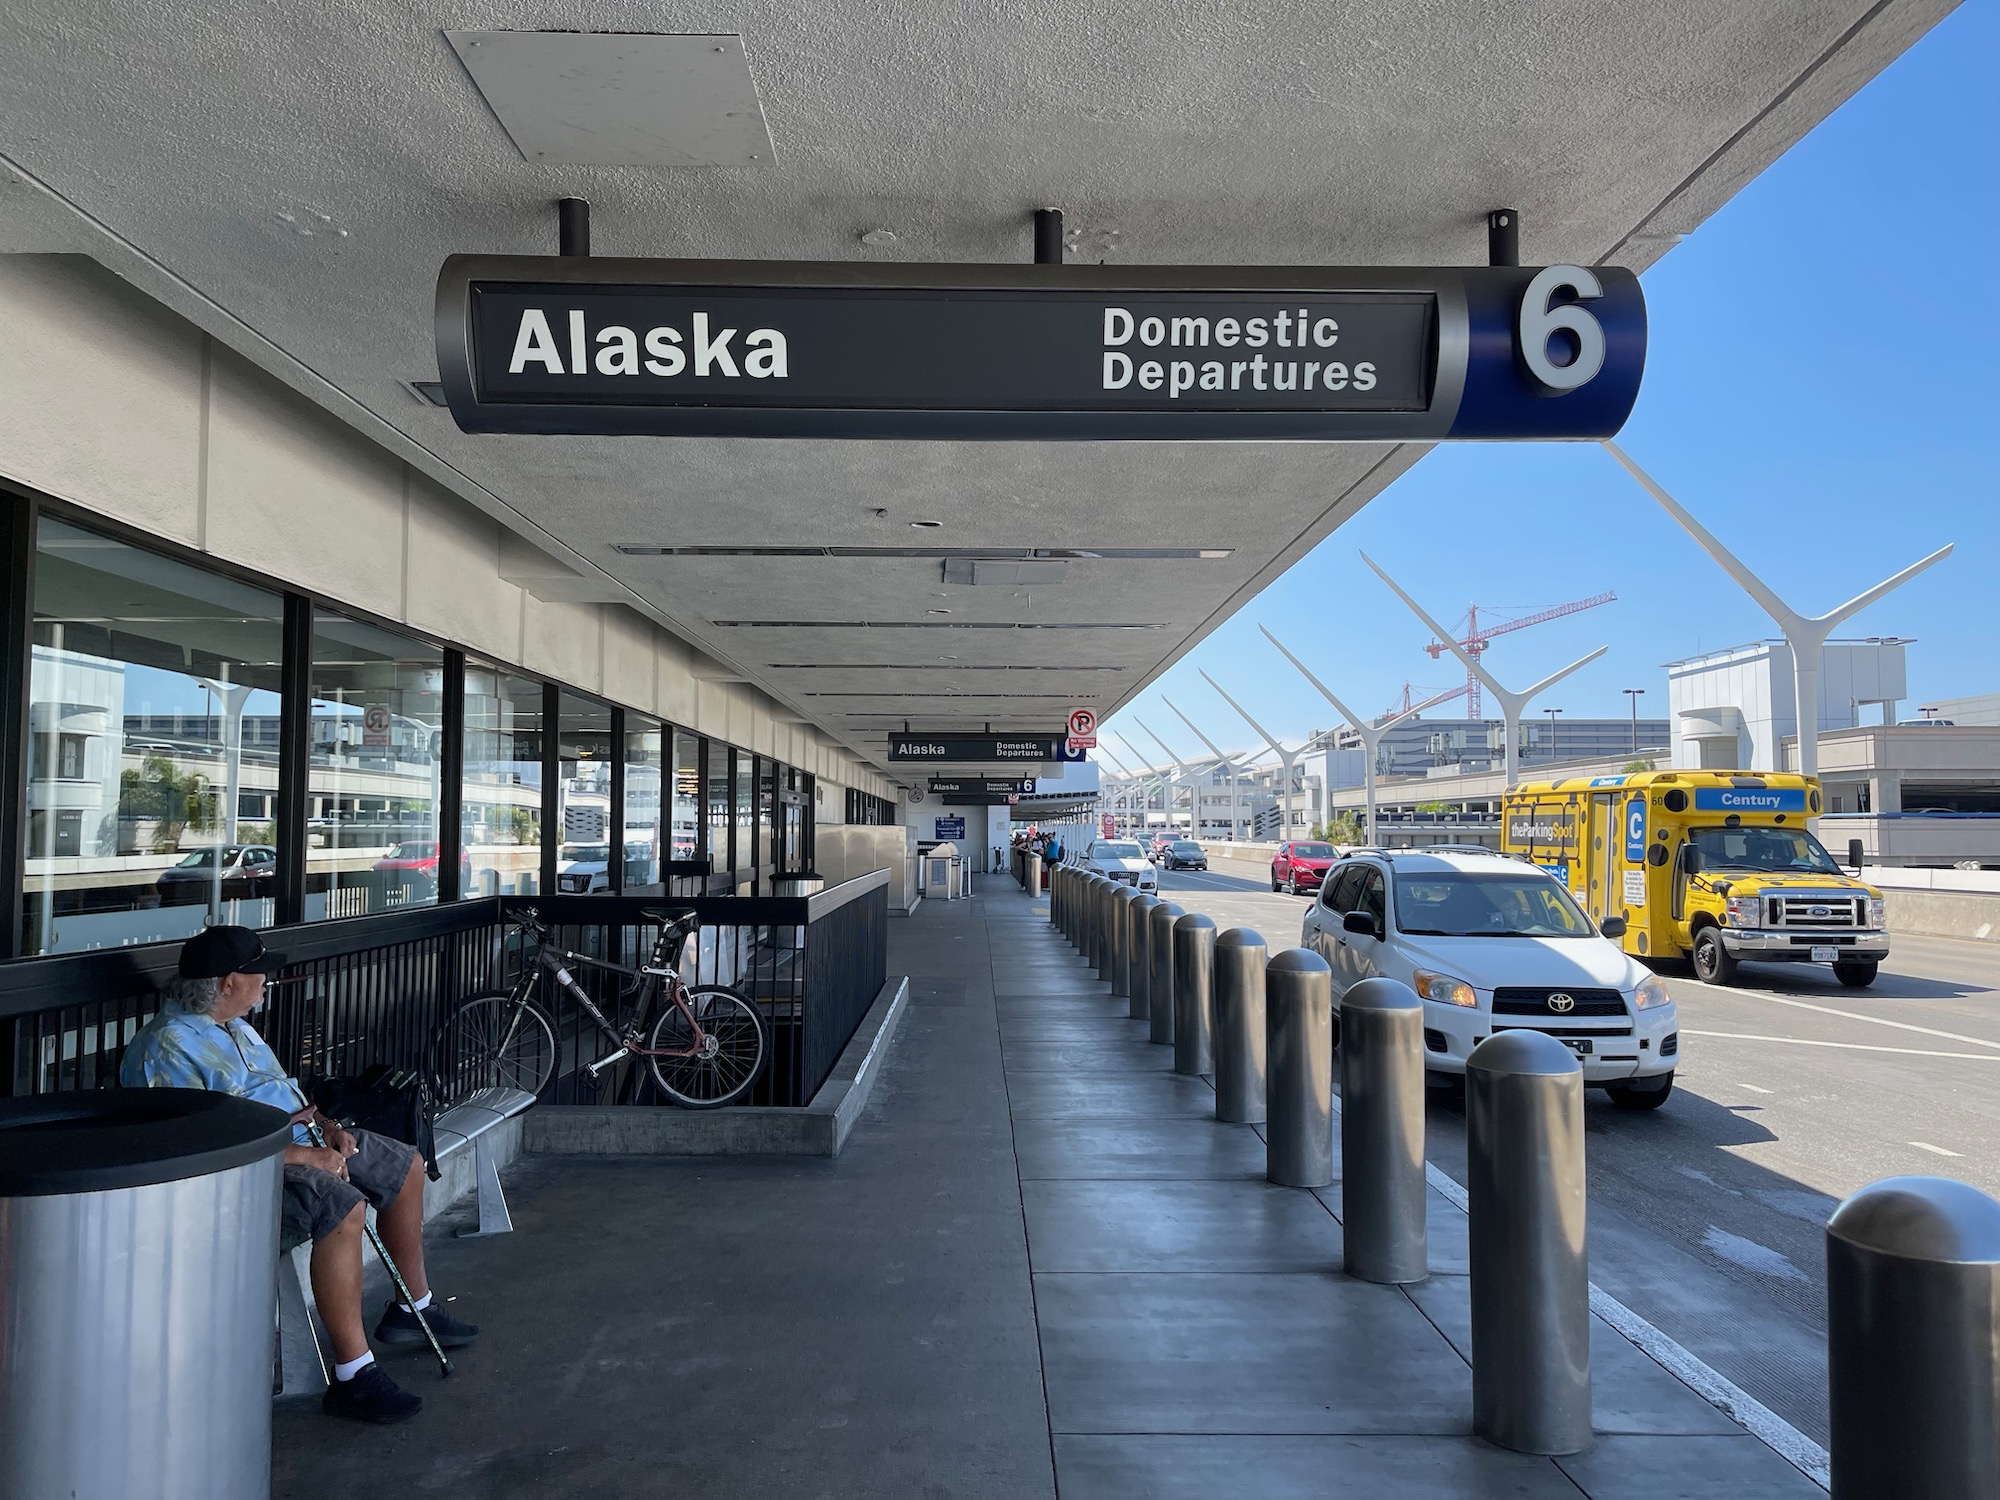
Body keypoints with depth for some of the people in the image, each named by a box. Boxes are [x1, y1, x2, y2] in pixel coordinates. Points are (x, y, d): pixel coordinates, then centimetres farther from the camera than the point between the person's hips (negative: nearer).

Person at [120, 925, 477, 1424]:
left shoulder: (234, 1026, 13)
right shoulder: (167, 1048, -19)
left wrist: (326, 1125, 5)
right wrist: (307, 1157, -25)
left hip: (300, 1139, 11)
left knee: (406, 1167, 15)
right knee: (342, 1204, -36)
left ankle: (413, 1308, 30)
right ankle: (352, 1376, -30)